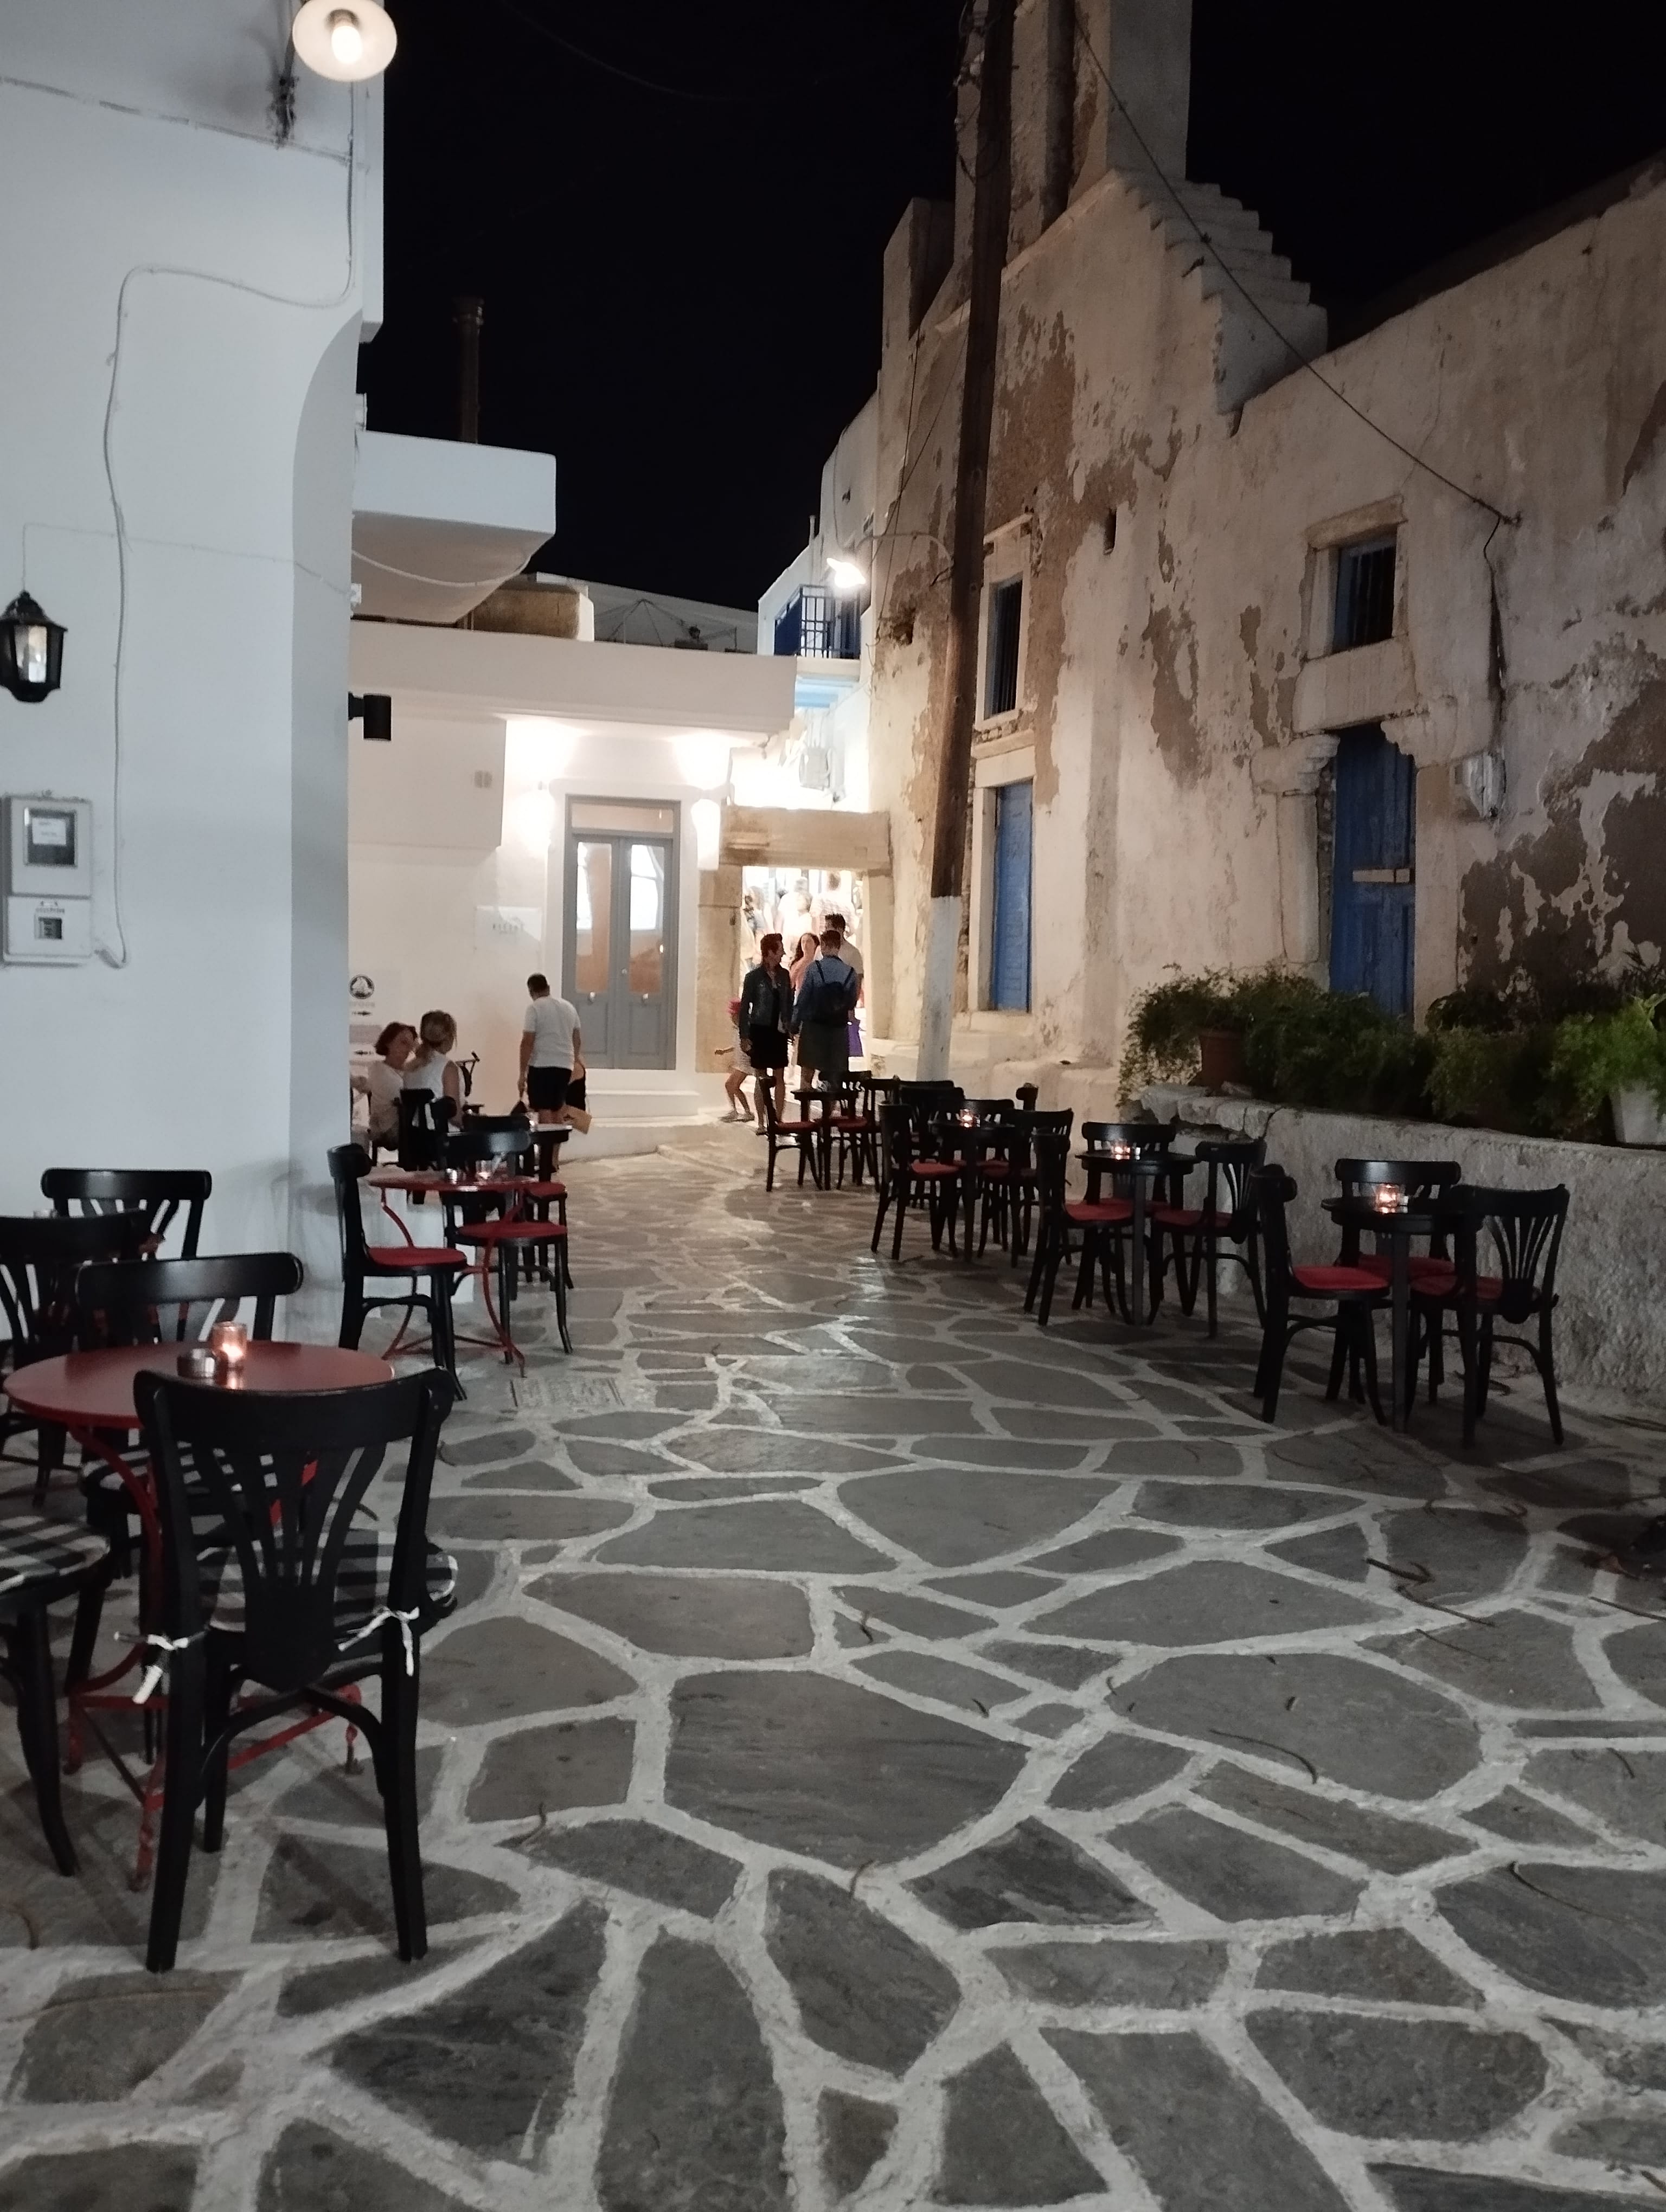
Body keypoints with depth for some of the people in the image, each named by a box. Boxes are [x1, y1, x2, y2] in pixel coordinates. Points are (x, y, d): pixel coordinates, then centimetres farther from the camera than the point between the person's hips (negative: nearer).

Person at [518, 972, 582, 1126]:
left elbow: (527, 1042, -11)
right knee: (557, 1111, 15)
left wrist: (522, 1073, -9)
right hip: (565, 1066, 6)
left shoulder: (534, 1008, -6)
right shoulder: (569, 1007, 13)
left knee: (544, 1111, -4)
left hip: (542, 1066, -6)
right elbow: (576, 1040, 17)